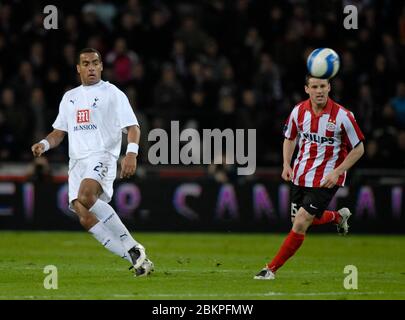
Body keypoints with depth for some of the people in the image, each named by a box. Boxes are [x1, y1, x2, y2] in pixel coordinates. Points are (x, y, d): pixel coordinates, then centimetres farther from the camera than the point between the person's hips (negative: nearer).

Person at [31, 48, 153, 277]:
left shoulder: (113, 94, 3)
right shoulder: (69, 97, 20)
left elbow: (132, 127, -3)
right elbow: (59, 132, 26)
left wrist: (131, 154, -20)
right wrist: (44, 144, 5)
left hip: (102, 157, -6)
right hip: (77, 162, 6)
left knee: (85, 196, -34)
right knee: (85, 218, -10)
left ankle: (133, 248, -28)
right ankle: (136, 260, -6)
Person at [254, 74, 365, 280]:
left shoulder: (342, 116, -16)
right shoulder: (299, 111, -4)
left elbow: (358, 149, -7)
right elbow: (289, 138, 14)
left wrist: (337, 172, -15)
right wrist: (286, 165, -1)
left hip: (326, 179, -5)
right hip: (301, 174, 5)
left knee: (301, 223, -13)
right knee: (298, 221, 14)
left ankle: (272, 268, -2)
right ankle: (338, 216, 42)